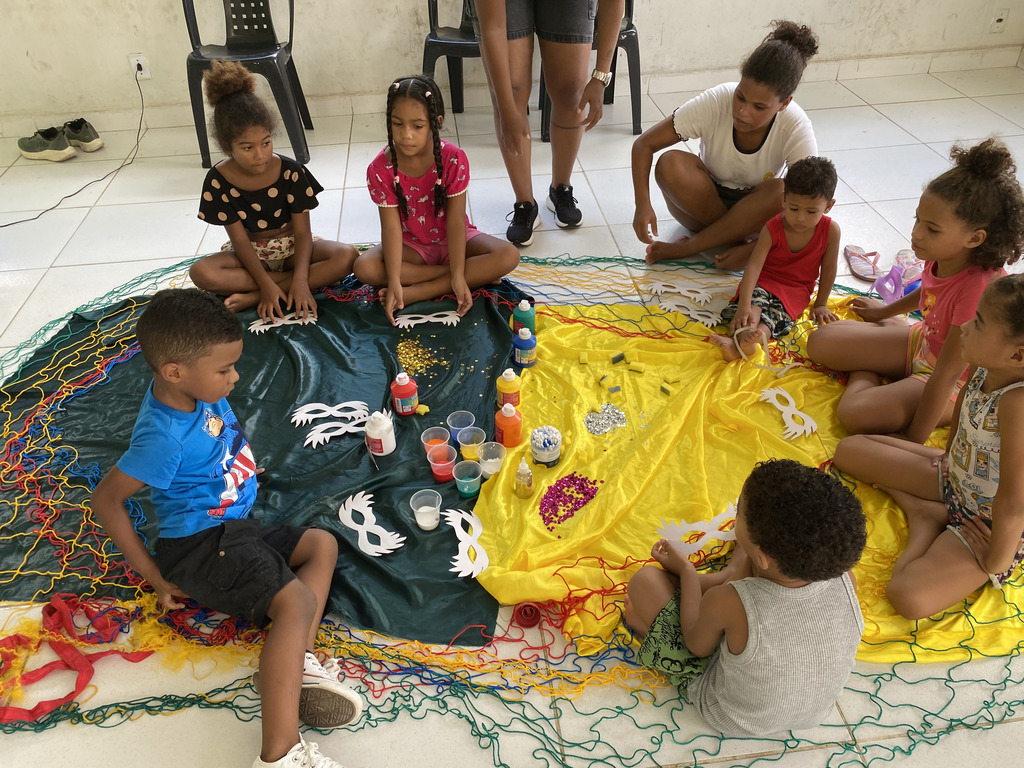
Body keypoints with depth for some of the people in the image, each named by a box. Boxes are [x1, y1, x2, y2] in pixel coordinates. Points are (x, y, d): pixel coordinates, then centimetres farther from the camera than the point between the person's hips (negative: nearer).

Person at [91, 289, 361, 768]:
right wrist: (155, 577, -13)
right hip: (201, 546, -10)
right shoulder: (164, 437, -25)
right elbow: (106, 500, -19)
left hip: (234, 529, 10)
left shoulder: (197, 394, 0)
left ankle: (294, 664, -12)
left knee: (321, 544, 9)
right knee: (297, 600, -24)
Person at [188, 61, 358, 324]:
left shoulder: (291, 172, -17)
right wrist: (266, 284, -29)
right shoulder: (218, 181, -15)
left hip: (291, 247, 0)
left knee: (346, 256, -29)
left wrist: (300, 279, -32)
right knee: (201, 272, -30)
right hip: (251, 254, 0)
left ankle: (252, 298, -27)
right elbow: (240, 240, -14)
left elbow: (302, 232, -16)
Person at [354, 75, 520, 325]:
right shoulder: (379, 169, -18)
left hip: (452, 240, 0)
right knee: (364, 268, -28)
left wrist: (459, 276, -31)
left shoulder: (453, 160, -20)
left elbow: (456, 222, -22)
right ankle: (475, 274, -22)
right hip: (412, 245, 1)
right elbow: (392, 227, -21)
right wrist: (394, 280, -32)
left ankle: (415, 292, -29)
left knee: (508, 256, -26)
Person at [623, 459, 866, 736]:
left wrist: (685, 570, -3)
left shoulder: (727, 603, -39)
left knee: (645, 579, 2)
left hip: (730, 720, -4)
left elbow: (697, 645, -14)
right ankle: (728, 575, 39)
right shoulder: (845, 581, -28)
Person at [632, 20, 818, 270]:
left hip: (755, 212, 0)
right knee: (670, 164, -31)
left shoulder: (796, 130, -25)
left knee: (782, 192, -34)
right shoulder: (715, 102, -25)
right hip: (703, 204, 0)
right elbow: (644, 144, -22)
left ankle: (687, 247, -23)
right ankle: (733, 236, -17)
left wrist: (752, 249, -30)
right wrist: (642, 203, -36)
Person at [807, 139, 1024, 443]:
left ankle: (865, 375, -1)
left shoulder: (979, 287, -37)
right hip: (923, 343, 7)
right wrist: (886, 311, 30)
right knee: (820, 343, 1)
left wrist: (913, 444, -28)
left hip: (957, 385, -7)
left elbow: (946, 375, -33)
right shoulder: (942, 256, -15)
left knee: (856, 414, -31)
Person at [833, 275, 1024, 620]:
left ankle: (926, 526, -3)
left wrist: (995, 565, -24)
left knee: (908, 597, -30)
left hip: (991, 525, -8)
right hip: (954, 476, 8)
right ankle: (920, 510, 0)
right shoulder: (987, 366, -16)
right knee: (849, 448, 9)